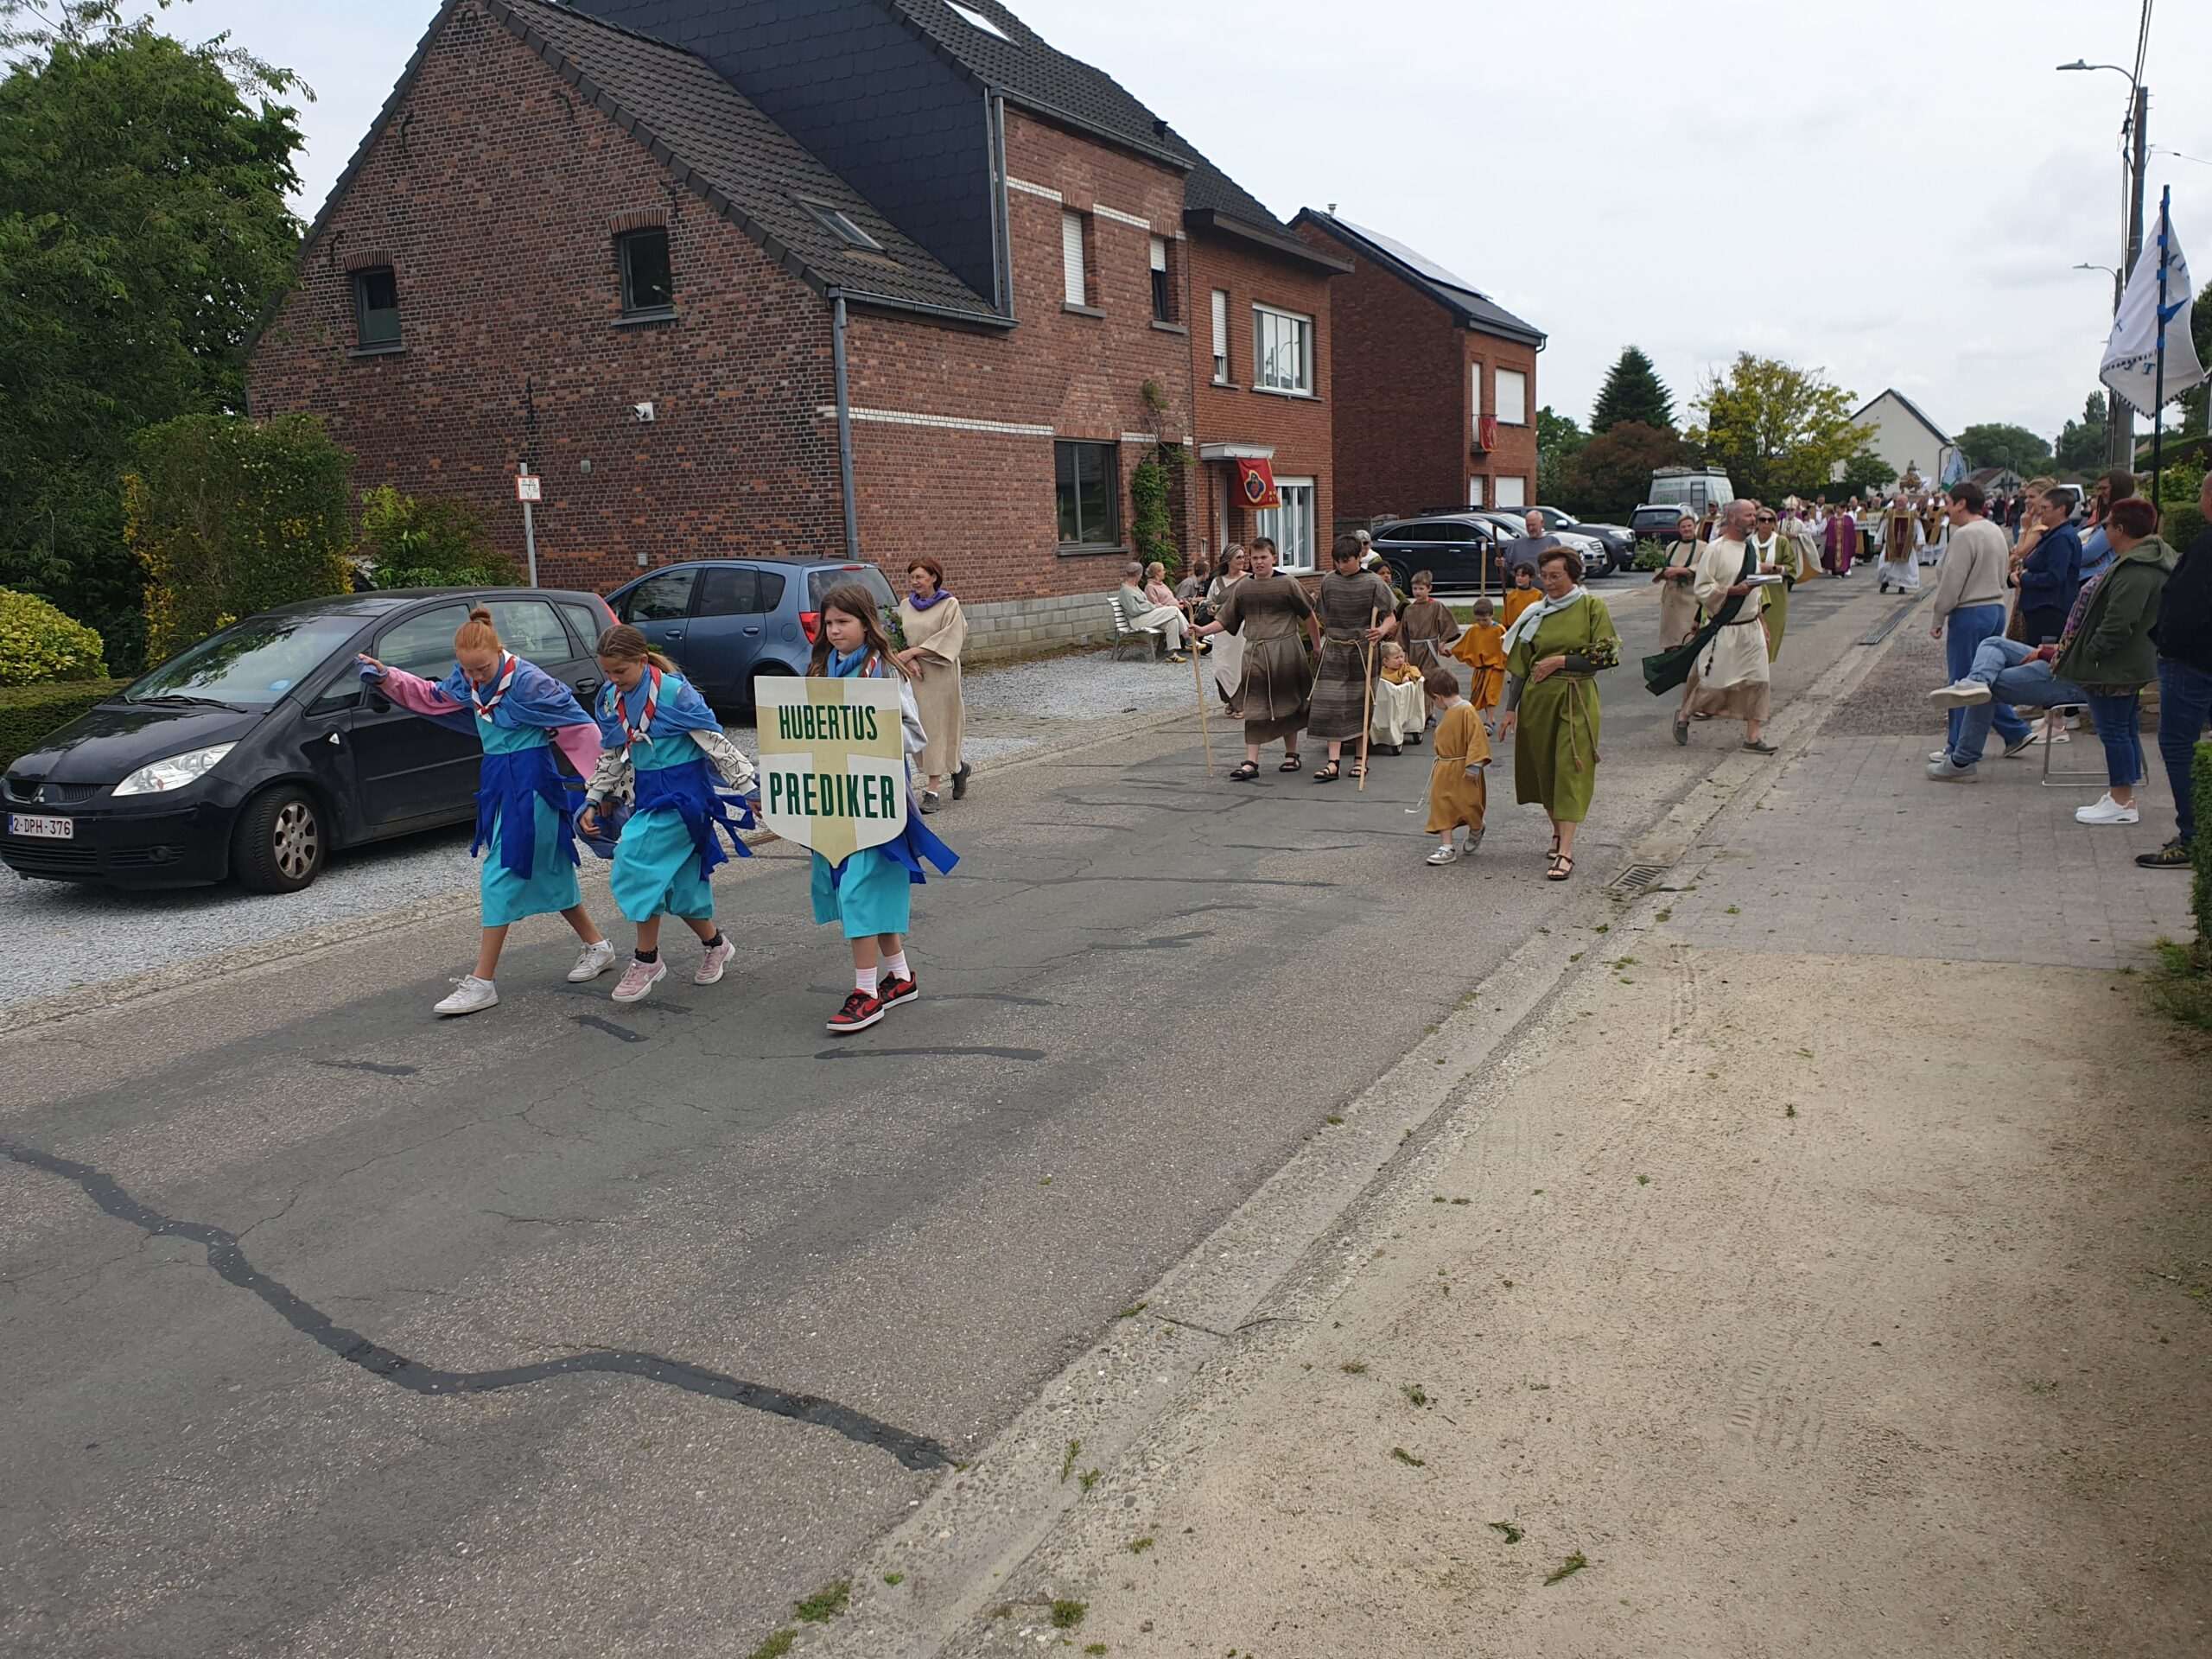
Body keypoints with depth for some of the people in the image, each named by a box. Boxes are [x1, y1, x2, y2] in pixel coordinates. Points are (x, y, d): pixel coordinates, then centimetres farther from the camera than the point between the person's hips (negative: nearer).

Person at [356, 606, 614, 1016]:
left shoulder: (528, 681, -21)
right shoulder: (465, 680, 2)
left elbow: (580, 725, -17)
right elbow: (434, 698, 22)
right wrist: (388, 679, 10)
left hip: (530, 783, -8)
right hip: (498, 780, 8)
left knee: (501, 876, -7)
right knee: (546, 870, 16)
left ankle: (482, 983, -1)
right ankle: (597, 947, 32)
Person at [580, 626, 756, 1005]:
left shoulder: (675, 692, -15)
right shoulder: (610, 700, 5)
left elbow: (716, 743, -13)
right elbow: (610, 757, 16)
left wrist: (749, 789, -14)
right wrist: (593, 801, 11)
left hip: (682, 792, -7)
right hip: (646, 795, 7)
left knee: (635, 868, -17)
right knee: (677, 884, 10)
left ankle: (647, 960, -5)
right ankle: (716, 945, 31)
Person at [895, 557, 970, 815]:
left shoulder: (949, 605, -5)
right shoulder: (905, 606, 10)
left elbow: (949, 640, -12)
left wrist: (912, 651, -16)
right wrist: (909, 661, -9)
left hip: (940, 674, -5)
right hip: (912, 673, 5)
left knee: (937, 725, -5)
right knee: (920, 726, 6)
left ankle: (932, 790, -3)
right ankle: (958, 767, 30)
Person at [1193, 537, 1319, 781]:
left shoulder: (1287, 584, -3)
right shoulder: (1242, 587, 5)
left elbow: (1308, 616, 3)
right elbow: (1225, 621, 6)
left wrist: (1317, 646, 6)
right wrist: (1202, 630, -9)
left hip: (1284, 651, -2)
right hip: (1254, 652, 2)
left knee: (1287, 705, 9)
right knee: (1253, 707, -2)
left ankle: (1291, 754, 25)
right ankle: (1251, 763, -3)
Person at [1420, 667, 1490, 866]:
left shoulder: (1466, 711, -19)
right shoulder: (1447, 713, 9)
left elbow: (1478, 738, -22)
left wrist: (1474, 765, -25)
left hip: (1462, 771, -8)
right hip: (1444, 770, 8)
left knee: (1469, 806, 7)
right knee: (1442, 807, 3)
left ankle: (1476, 832, 37)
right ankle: (1447, 848, 5)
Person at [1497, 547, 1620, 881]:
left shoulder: (1592, 607, -2)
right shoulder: (1535, 614, 7)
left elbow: (1607, 655, -6)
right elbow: (1519, 665, 9)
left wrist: (1560, 661, -10)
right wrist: (1511, 708, 6)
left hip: (1576, 699, -4)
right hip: (1538, 699, 4)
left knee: (1570, 768, -10)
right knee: (1543, 766, 9)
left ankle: (1565, 850, -14)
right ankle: (1558, 830, 31)